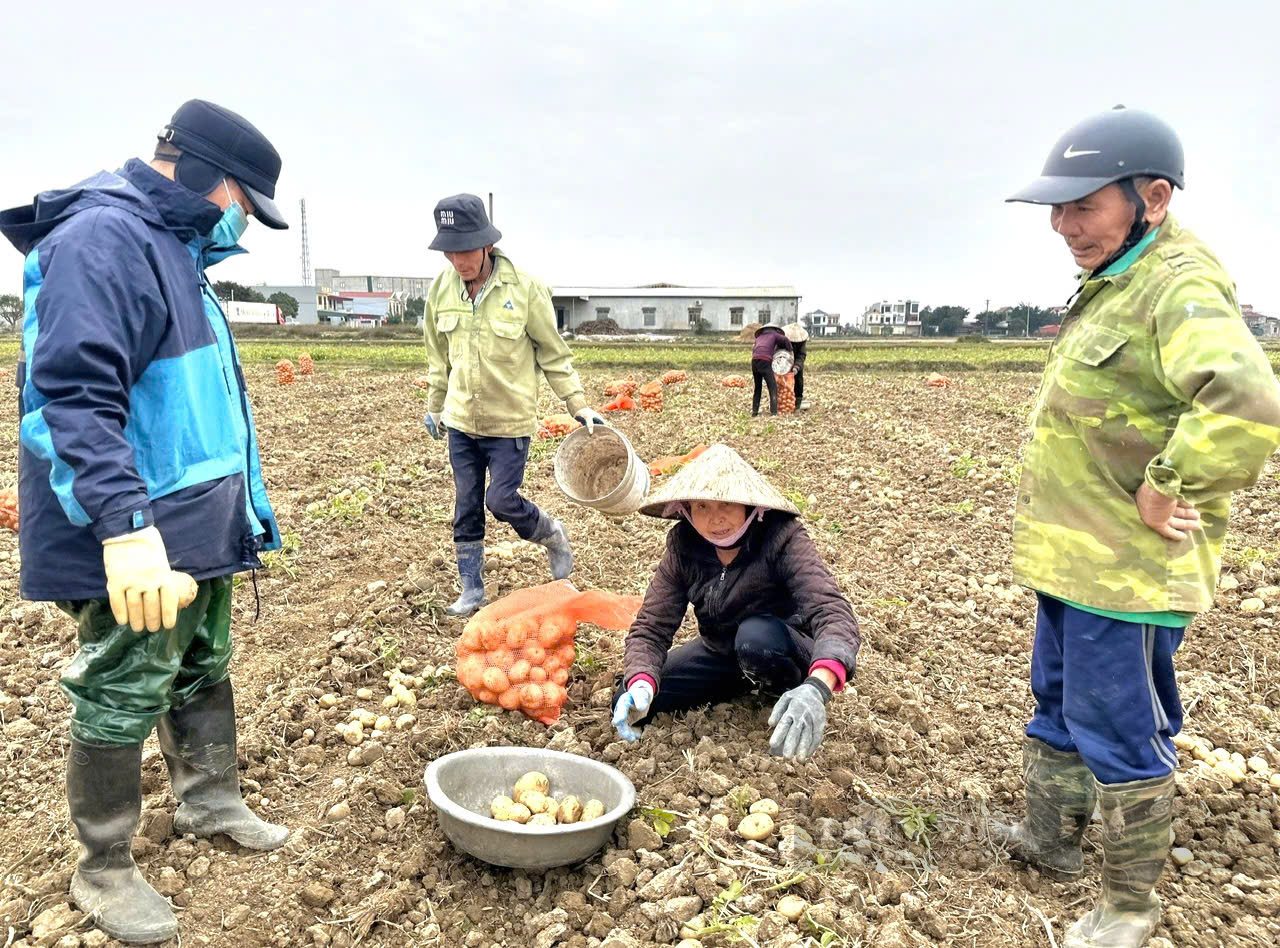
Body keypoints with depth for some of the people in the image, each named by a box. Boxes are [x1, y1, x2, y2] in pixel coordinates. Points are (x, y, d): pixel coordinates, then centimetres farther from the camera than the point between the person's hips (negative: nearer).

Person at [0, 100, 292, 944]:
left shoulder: (172, 248, 15)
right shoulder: (103, 238, -16)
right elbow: (78, 397, -27)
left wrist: (242, 510, 24)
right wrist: (125, 525, -34)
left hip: (199, 525, 10)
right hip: (136, 538, -10)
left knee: (204, 670, 21)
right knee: (124, 697, 4)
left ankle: (211, 804, 39)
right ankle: (105, 871, 22)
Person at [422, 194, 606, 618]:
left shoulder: (524, 288, -15)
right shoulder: (442, 289, -2)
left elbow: (554, 355, -6)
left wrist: (580, 408, -7)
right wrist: (435, 407, 20)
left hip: (509, 422, -4)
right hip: (461, 421, 4)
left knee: (501, 500, -6)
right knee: (466, 508, 10)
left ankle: (553, 535, 26)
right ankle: (471, 591, 25)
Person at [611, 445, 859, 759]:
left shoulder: (782, 539, -28)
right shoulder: (683, 547, -15)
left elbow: (834, 613, -40)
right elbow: (650, 627, -16)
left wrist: (818, 687, -60)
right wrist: (640, 684, -38)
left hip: (789, 651, -5)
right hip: (721, 652, 5)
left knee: (757, 633, -38)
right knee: (631, 704, -6)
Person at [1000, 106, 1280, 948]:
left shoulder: (1181, 289, -20)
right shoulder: (1111, 285, 11)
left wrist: (1168, 491, -27)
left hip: (1126, 571, -10)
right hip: (1072, 557, 10)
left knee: (1120, 737, 5)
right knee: (1057, 706, 23)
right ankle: (1051, 838, 44)